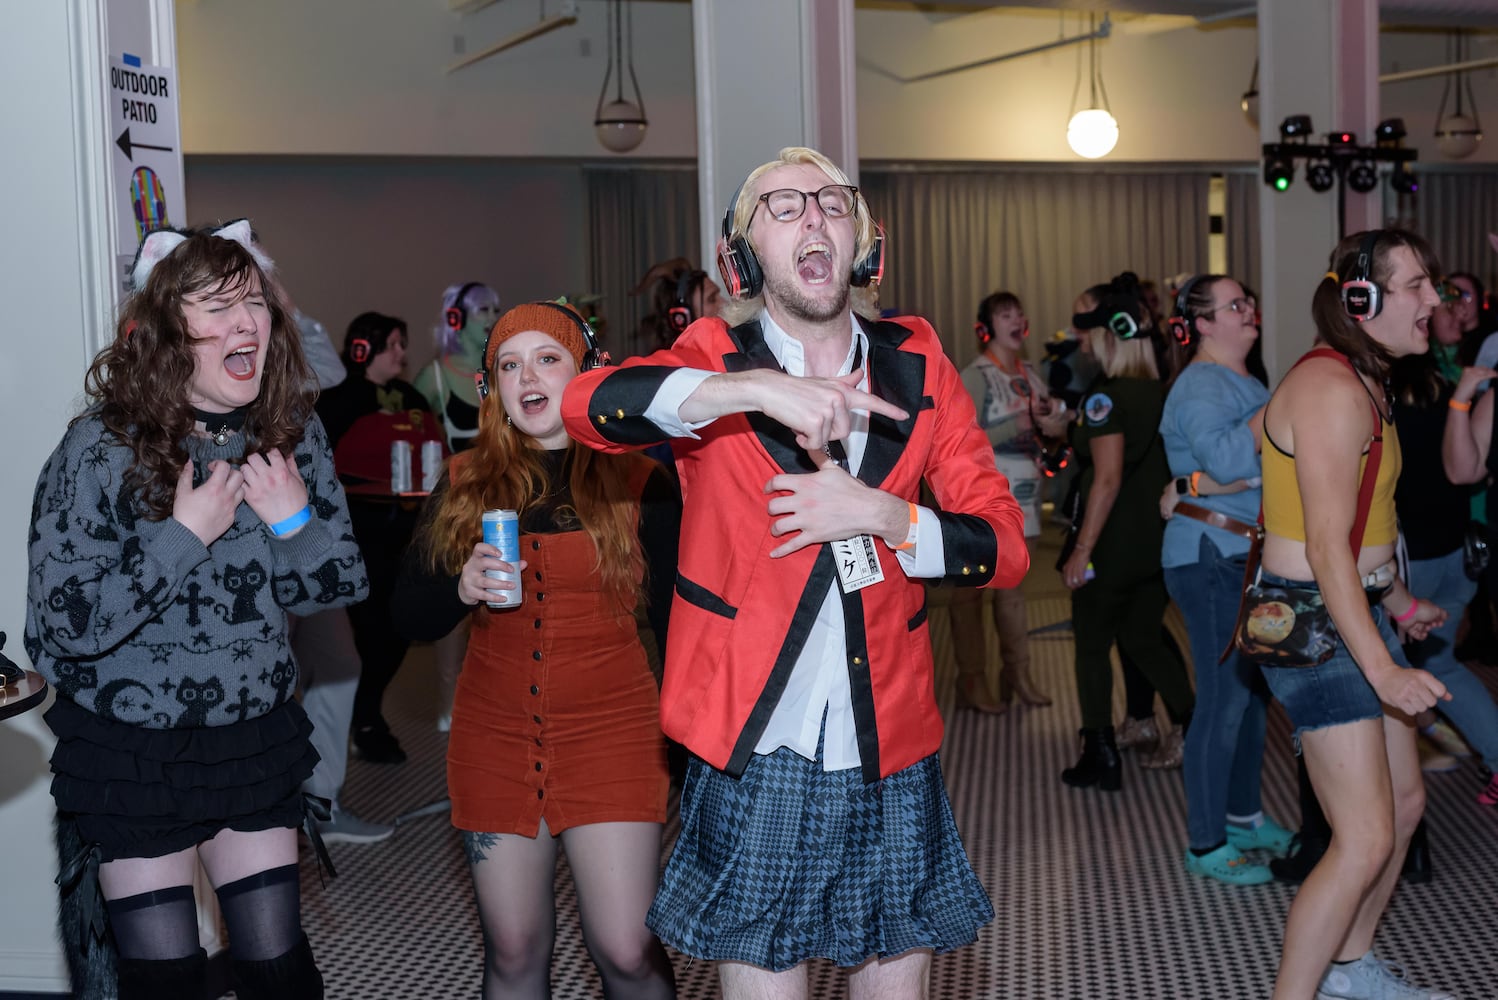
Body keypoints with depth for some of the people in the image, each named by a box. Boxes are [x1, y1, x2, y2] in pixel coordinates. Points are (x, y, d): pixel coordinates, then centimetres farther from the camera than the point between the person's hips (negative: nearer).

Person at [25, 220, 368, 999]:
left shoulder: (291, 433, -3)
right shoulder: (102, 449, -17)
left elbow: (336, 590, 4)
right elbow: (62, 628, -21)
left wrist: (295, 519, -15)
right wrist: (183, 537, -25)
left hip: (254, 737, 4)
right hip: (131, 751, -3)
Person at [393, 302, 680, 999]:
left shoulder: (638, 482, -1)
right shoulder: (464, 483, 6)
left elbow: (677, 618, 5)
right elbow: (407, 615, 8)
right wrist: (461, 588, -14)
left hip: (609, 732, -2)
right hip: (494, 736, 3)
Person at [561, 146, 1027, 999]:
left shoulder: (915, 365, 5)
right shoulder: (718, 361, 0)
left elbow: (1005, 547, 1)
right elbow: (588, 405, -22)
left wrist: (877, 513, -15)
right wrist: (756, 388, -33)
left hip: (892, 759, 2)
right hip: (754, 759, -2)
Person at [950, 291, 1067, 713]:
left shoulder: (1030, 374, 12)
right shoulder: (974, 376, -8)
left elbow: (1057, 422, 15)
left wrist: (1054, 424, -8)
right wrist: (1020, 425, -19)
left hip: (1024, 494, 7)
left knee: (1012, 586, 12)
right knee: (971, 587, -2)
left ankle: (1018, 674, 18)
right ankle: (971, 681, 3)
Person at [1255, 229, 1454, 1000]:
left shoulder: (1362, 385, 13)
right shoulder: (1331, 388, -20)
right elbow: (1328, 545, -25)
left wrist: (1400, 604, 32)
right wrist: (1382, 669, -29)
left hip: (1357, 612, 11)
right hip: (1313, 625, -11)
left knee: (1404, 802, 18)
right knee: (1365, 841, -11)